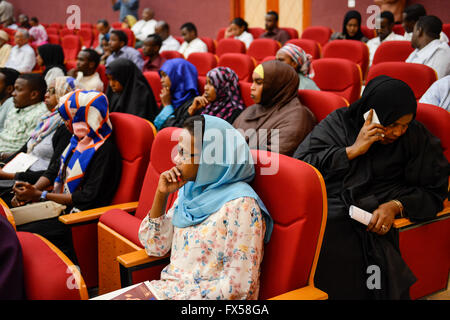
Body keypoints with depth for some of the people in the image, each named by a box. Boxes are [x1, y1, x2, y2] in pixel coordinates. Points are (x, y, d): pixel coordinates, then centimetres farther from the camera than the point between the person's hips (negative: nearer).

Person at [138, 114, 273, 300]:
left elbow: (239, 288, -20)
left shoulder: (240, 205, -18)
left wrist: (171, 295, -17)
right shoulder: (190, 189, 6)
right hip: (168, 288, 7)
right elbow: (155, 247, 10)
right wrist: (161, 194, -2)